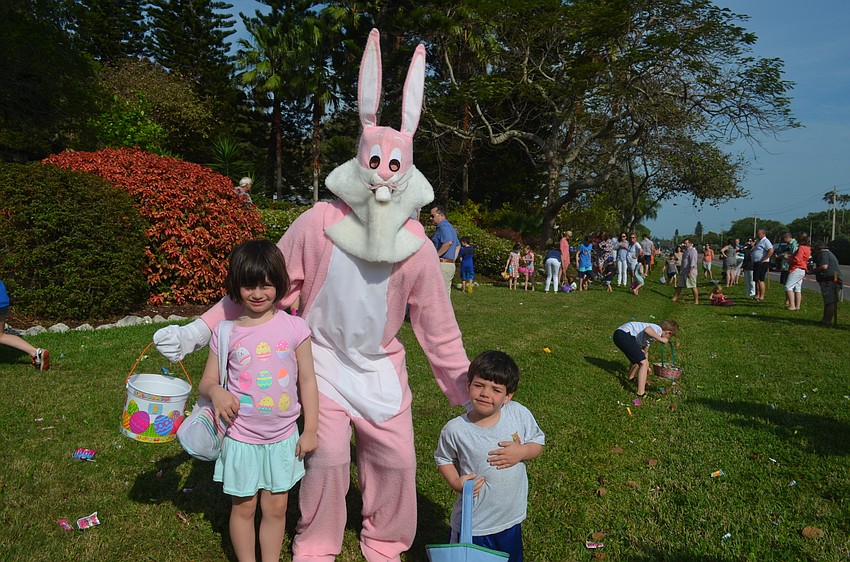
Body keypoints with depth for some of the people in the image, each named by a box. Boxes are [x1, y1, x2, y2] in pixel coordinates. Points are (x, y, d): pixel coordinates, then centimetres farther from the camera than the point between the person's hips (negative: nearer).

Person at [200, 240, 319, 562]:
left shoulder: (294, 327, -6)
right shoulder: (226, 332, -6)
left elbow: (307, 381, 0)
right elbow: (205, 383, 2)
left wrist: (310, 430, 0)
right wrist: (215, 391, -22)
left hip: (283, 438, 1)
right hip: (241, 438, 0)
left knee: (276, 508, 13)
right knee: (243, 508, 14)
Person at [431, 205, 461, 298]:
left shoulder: (443, 226, -11)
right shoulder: (450, 227, 21)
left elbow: (448, 242, -28)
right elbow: (458, 246, 29)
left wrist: (435, 256, -21)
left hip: (442, 265, -10)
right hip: (450, 265, 10)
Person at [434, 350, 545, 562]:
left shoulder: (519, 414, -14)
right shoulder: (455, 430, -19)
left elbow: (538, 442, 0)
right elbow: (444, 459, -1)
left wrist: (521, 452, -20)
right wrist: (455, 482, -18)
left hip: (511, 518, 3)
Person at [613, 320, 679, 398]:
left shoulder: (653, 333, 27)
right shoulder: (658, 329, -3)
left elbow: (644, 350, 42)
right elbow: (647, 330, -29)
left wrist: (646, 367, 54)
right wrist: (660, 339, -16)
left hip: (619, 335, 11)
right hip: (624, 334, -11)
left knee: (638, 359, 34)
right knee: (644, 363, -12)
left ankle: (631, 378, 57)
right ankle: (640, 394, -17)